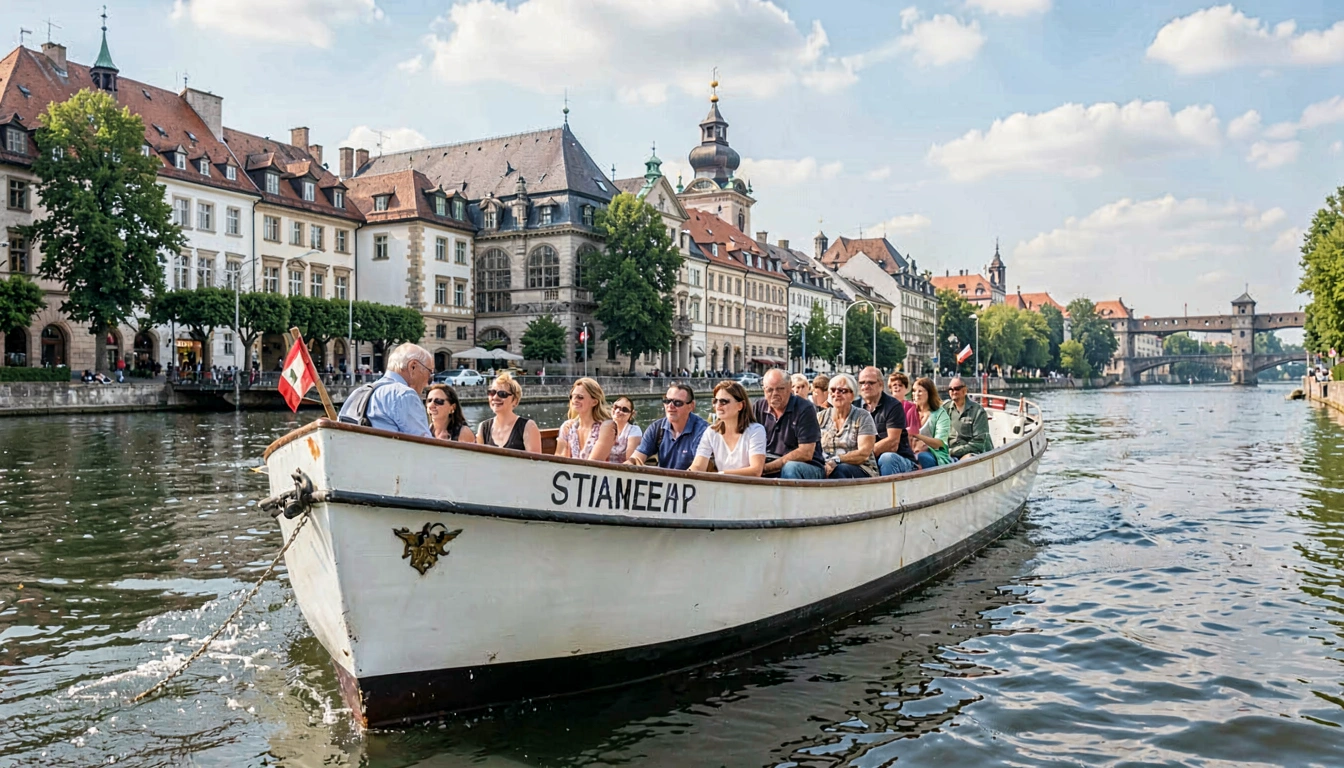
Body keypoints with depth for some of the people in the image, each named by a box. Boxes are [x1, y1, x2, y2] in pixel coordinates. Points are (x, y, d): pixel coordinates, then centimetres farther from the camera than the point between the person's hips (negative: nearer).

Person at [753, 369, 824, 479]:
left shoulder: (805, 409, -8)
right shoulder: (759, 407, 7)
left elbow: (806, 453, -15)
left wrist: (767, 467, -20)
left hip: (808, 467, -3)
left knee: (790, 468, -37)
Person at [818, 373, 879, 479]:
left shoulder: (863, 417, 5)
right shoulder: (821, 417, 16)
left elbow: (864, 453, -7)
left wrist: (836, 460, -21)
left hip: (861, 470, -2)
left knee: (839, 469, -37)